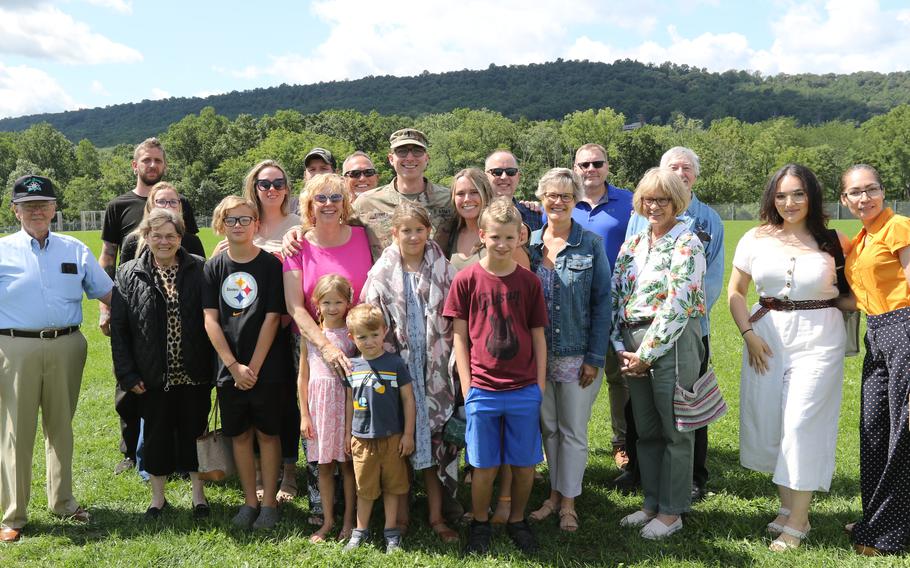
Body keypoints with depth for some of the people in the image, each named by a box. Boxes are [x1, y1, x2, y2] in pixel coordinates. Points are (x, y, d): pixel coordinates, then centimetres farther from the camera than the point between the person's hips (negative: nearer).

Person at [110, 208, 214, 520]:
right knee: (156, 435, 12)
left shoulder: (199, 270, -1)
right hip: (153, 376, 0)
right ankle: (157, 497, 29)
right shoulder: (129, 275, -1)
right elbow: (118, 329, -1)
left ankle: (198, 494, 28)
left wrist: (213, 366, -4)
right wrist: (127, 374, -6)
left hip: (194, 374, 0)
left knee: (194, 432, 11)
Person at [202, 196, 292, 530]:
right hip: (229, 368, 3)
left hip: (266, 366, -3)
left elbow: (272, 317, -8)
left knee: (267, 433, 6)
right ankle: (249, 501, 23)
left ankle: (269, 502, 17)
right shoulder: (213, 267, 3)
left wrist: (253, 366, -11)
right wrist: (234, 366, -10)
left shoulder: (270, 264, -5)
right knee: (239, 435, 11)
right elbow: (211, 319, -1)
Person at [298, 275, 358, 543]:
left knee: (347, 463, 6)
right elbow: (303, 377, 6)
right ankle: (327, 521, 21)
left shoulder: (353, 334, -2)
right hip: (319, 404, 2)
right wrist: (304, 415, 3)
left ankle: (349, 521, 17)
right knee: (324, 465, 9)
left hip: (347, 403, -2)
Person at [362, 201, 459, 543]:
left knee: (435, 437, 4)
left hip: (434, 368, 0)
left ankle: (436, 516, 16)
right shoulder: (382, 274, 1)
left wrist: (453, 360, -1)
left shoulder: (444, 272, 3)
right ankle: (400, 513, 21)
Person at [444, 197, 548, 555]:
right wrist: (467, 387, -4)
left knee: (525, 465, 10)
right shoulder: (466, 279, -4)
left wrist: (540, 386, 3)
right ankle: (480, 524, 29)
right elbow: (459, 336, 0)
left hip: (524, 391, 2)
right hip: (482, 390, -1)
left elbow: (538, 336, 6)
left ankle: (517, 521, 31)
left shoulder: (529, 281, 1)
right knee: (484, 466, 8)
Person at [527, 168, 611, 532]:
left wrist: (595, 357, -11)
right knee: (548, 427, 14)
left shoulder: (591, 245, -6)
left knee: (573, 430, 7)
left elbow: (602, 302, -6)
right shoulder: (529, 244, 2)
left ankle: (568, 502, 21)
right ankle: (555, 494, 29)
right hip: (537, 353, 3)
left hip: (577, 354, -3)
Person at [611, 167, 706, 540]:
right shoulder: (632, 244, 12)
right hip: (634, 345, 6)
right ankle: (652, 503, 28)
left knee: (674, 430, 4)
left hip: (672, 343, -6)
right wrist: (622, 348, 0)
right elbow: (616, 296, 10)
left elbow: (677, 306, -16)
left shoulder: (686, 244, -9)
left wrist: (646, 354, -15)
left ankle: (671, 512, 17)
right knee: (645, 429, 14)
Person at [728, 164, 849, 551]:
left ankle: (797, 522, 7)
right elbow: (736, 291, 7)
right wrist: (748, 334, -2)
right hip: (767, 337, 3)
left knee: (802, 425, -5)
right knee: (769, 423, 8)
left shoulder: (833, 242, -2)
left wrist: (838, 302, -11)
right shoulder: (756, 239, 3)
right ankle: (787, 506, 26)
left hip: (818, 339, -3)